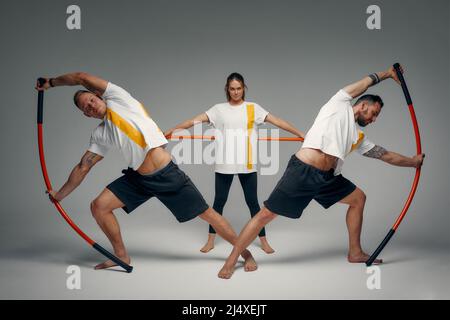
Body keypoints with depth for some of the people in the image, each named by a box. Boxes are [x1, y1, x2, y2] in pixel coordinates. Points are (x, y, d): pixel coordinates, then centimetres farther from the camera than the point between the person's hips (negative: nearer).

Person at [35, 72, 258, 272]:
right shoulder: (100, 134, 11)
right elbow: (83, 167, 16)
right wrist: (60, 194, 18)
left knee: (207, 214, -4)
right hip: (137, 178, 6)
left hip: (167, 175, -6)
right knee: (98, 206, -3)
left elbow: (82, 78, -3)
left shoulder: (117, 99, -1)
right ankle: (122, 255, 16)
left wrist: (51, 82, 12)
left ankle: (245, 252, 13)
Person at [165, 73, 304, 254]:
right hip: (224, 163, 1)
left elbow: (277, 122, 1)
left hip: (247, 164, 0)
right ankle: (210, 241, 20)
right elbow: (196, 120, -1)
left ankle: (263, 241, 17)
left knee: (252, 201, 5)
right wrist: (173, 129, -10)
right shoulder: (219, 109, 6)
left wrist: (300, 134, -4)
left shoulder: (253, 108, 5)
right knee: (219, 201, 8)